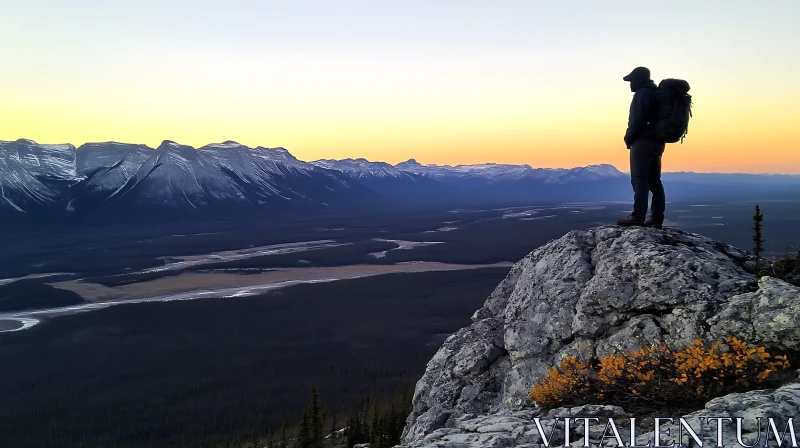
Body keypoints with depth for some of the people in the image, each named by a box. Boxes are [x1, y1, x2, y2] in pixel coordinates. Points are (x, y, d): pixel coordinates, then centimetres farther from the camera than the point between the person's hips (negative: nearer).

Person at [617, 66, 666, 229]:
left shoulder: (642, 94, -9)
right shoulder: (656, 94, 20)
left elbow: (638, 120, -18)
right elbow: (655, 119, 18)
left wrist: (628, 138, -6)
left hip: (643, 141, -10)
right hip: (656, 141, 10)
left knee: (639, 180, -11)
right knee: (654, 181, 8)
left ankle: (638, 216, -14)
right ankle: (656, 218, 7)